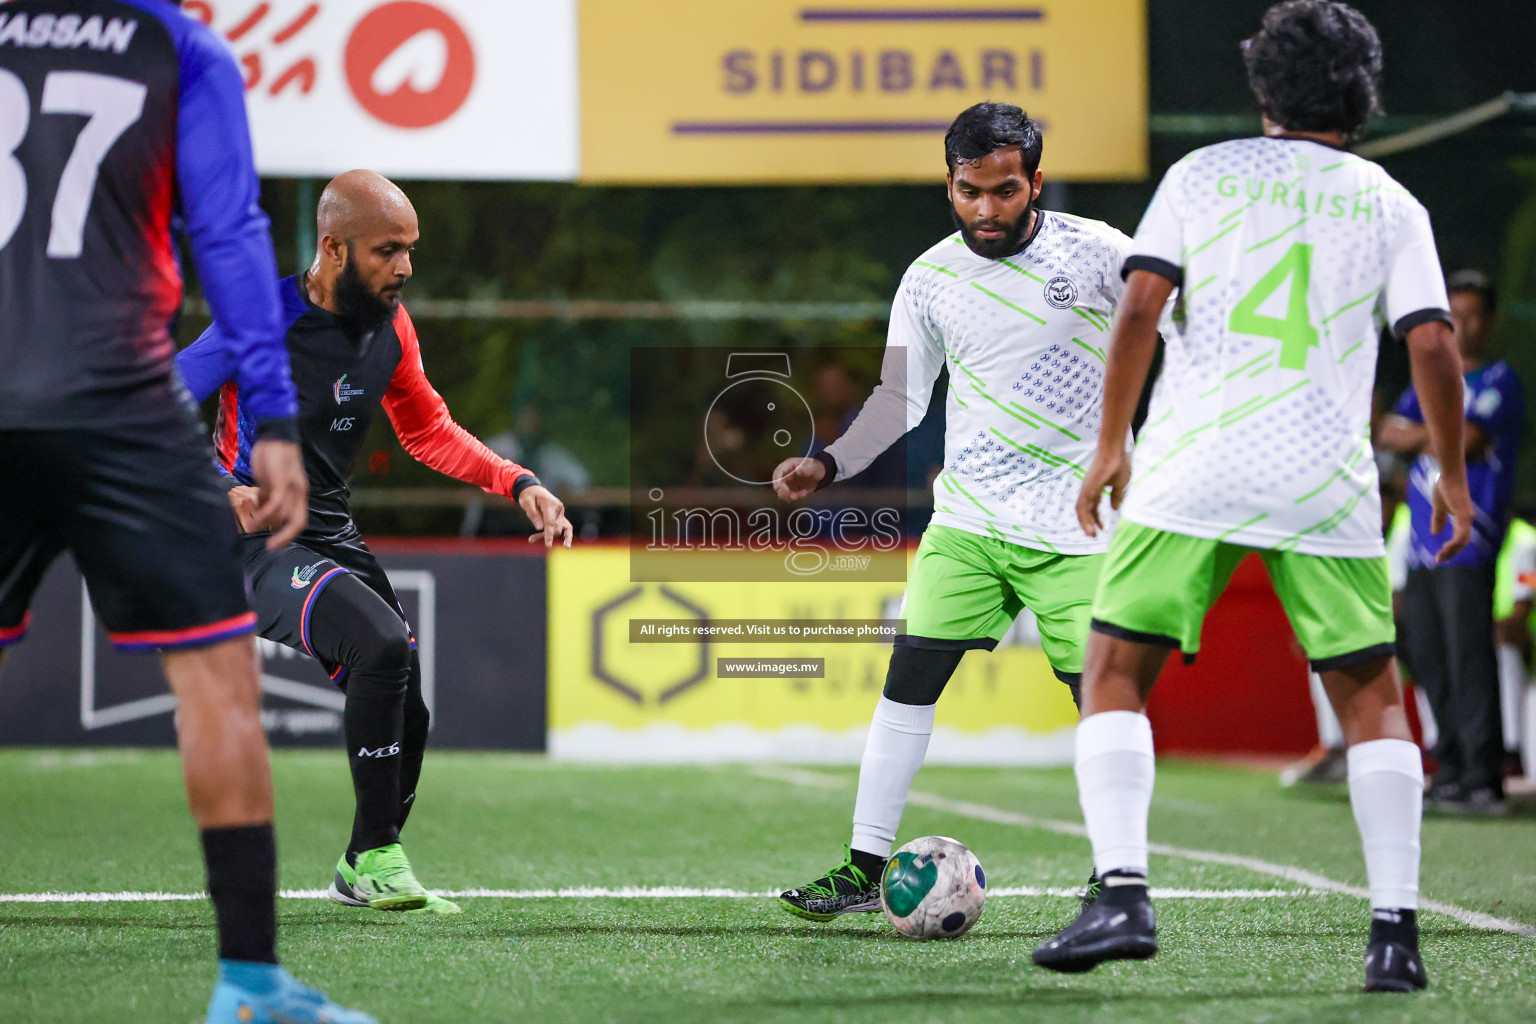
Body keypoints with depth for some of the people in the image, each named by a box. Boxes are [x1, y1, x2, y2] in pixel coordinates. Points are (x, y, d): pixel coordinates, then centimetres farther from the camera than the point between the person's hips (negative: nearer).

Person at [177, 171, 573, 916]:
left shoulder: (388, 324, 5)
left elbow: (427, 430, 19)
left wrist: (518, 484, 6)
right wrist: (219, 489, -31)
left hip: (335, 541, 8)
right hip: (259, 547, -8)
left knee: (407, 710, 6)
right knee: (383, 644, -29)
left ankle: (364, 869, 30)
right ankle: (375, 858, -16)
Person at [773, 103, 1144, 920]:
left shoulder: (1093, 253, -7)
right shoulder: (930, 279, 1)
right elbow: (900, 397, 7)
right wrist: (829, 464, -6)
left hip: (1075, 527, -3)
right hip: (967, 519, 3)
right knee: (909, 676, -4)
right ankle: (864, 868, 3)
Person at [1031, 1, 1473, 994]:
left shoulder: (1202, 174, 8)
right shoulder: (1389, 203, 9)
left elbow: (1140, 305, -2)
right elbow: (1433, 342, 2)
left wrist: (1111, 445, 4)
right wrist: (1451, 477, 13)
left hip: (1191, 466, -1)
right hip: (1328, 481, 1)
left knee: (1115, 677, 7)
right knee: (1371, 697, 11)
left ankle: (1124, 894, -10)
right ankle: (1396, 930, 2)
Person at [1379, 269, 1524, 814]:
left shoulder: (1499, 381, 1)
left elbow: (1466, 441, -11)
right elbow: (1389, 435, 11)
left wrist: (1421, 436, 4)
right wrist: (1440, 437, -5)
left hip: (1468, 543, -7)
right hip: (1423, 545, 7)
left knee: (1469, 661, -13)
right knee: (1428, 661, 5)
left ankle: (1482, 780, -15)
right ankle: (1449, 772, 10)